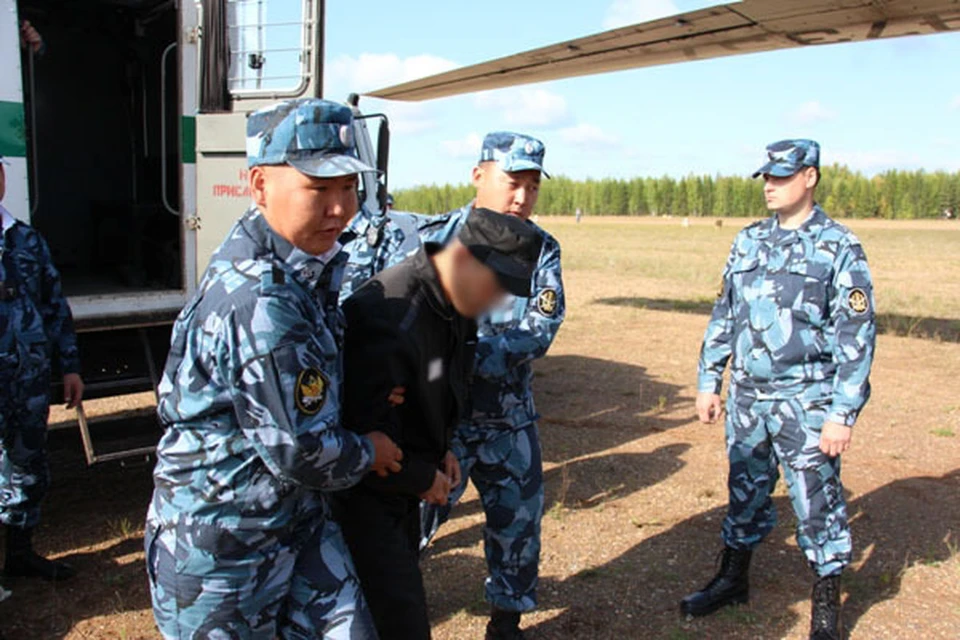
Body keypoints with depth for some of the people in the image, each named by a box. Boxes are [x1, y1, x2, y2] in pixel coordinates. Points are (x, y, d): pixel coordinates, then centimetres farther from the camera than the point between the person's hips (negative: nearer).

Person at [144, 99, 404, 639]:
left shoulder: (302, 269, 1)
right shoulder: (261, 302, -30)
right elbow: (302, 453, -26)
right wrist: (369, 453, -6)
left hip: (300, 520, 8)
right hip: (223, 548, -8)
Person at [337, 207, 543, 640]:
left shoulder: (454, 307, -1)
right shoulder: (388, 317, -31)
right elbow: (361, 433, -28)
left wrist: (439, 453, 4)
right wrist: (424, 478, -15)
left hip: (402, 485, 9)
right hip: (363, 490, -9)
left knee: (402, 584, 22)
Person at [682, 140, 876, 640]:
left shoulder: (839, 248, -6)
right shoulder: (748, 242, 8)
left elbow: (856, 336, -10)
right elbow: (723, 315, 13)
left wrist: (843, 412, -14)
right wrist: (708, 381, 10)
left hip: (806, 403, -4)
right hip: (747, 397, 5)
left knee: (817, 502, 5)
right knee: (744, 492, 16)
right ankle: (733, 579, 35)